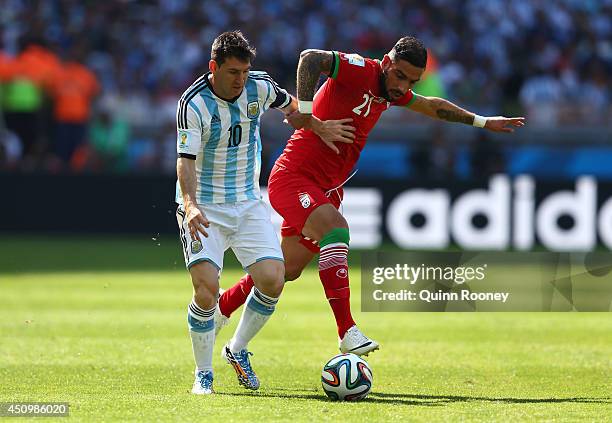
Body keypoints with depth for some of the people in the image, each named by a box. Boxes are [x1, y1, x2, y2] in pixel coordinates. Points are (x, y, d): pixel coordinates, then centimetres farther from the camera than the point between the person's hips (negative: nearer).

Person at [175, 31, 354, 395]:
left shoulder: (260, 87, -4)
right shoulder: (193, 103, -19)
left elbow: (290, 105, 20)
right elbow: (186, 160, -26)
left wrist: (320, 129, 29)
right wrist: (191, 204, -41)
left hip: (248, 204, 4)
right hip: (204, 209, -4)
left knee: (272, 281, -12)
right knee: (206, 289, -20)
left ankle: (238, 349, 14)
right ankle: (204, 374, -1)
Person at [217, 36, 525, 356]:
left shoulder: (392, 92, 10)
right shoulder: (360, 71, -16)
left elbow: (432, 106, 29)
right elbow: (310, 59, -33)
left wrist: (482, 122, 34)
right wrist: (305, 111, -40)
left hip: (325, 189, 9)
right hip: (293, 177, -9)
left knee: (287, 271, 10)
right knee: (335, 230, -31)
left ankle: (219, 308, 29)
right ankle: (347, 332, -34)